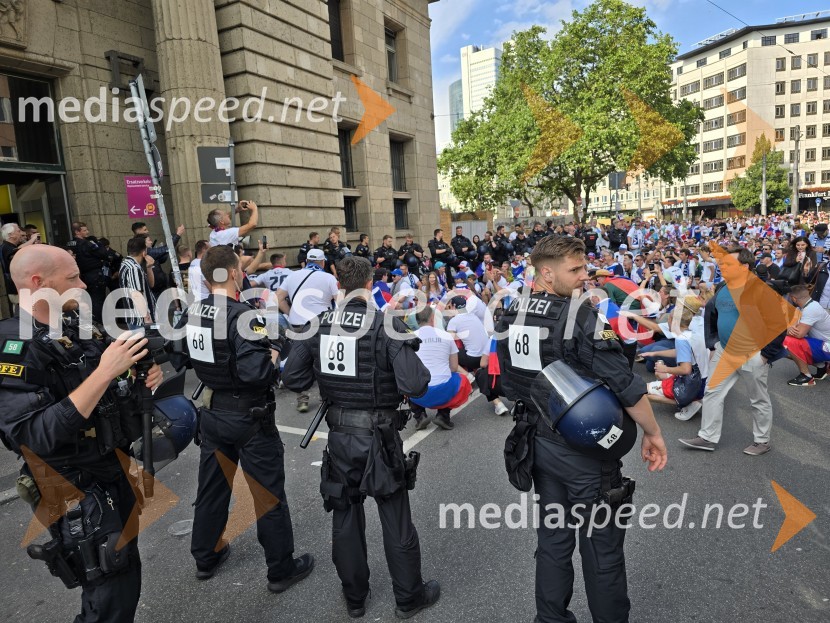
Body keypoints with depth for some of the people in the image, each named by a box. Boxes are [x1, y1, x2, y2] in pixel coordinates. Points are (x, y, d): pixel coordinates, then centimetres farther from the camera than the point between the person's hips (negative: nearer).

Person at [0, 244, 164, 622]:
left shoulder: (79, 327, 1)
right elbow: (36, 437, -32)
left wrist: (144, 379, -7)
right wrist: (103, 373, -35)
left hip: (118, 473, 8)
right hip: (79, 494, -8)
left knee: (127, 574, 25)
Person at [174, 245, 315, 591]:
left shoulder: (191, 313, -1)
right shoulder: (243, 315, -24)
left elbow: (177, 359, 11)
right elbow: (253, 372, -32)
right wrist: (273, 354, -14)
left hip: (212, 415, 7)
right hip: (250, 419, -7)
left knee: (211, 487, 22)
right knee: (269, 494, 7)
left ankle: (205, 557, 41)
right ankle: (282, 569, 21)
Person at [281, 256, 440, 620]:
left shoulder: (319, 325, -5)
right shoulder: (388, 325, -16)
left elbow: (292, 378, -1)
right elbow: (413, 386, -24)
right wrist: (420, 368, -3)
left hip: (339, 436, 4)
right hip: (379, 438, -3)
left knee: (345, 517, 20)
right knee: (396, 521, 14)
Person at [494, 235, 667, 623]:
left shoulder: (509, 318, 1)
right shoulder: (579, 317, -21)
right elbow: (626, 385, -22)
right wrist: (653, 433, -7)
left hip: (540, 444, 7)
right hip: (585, 450, -6)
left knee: (552, 540, 20)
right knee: (601, 547, 13)